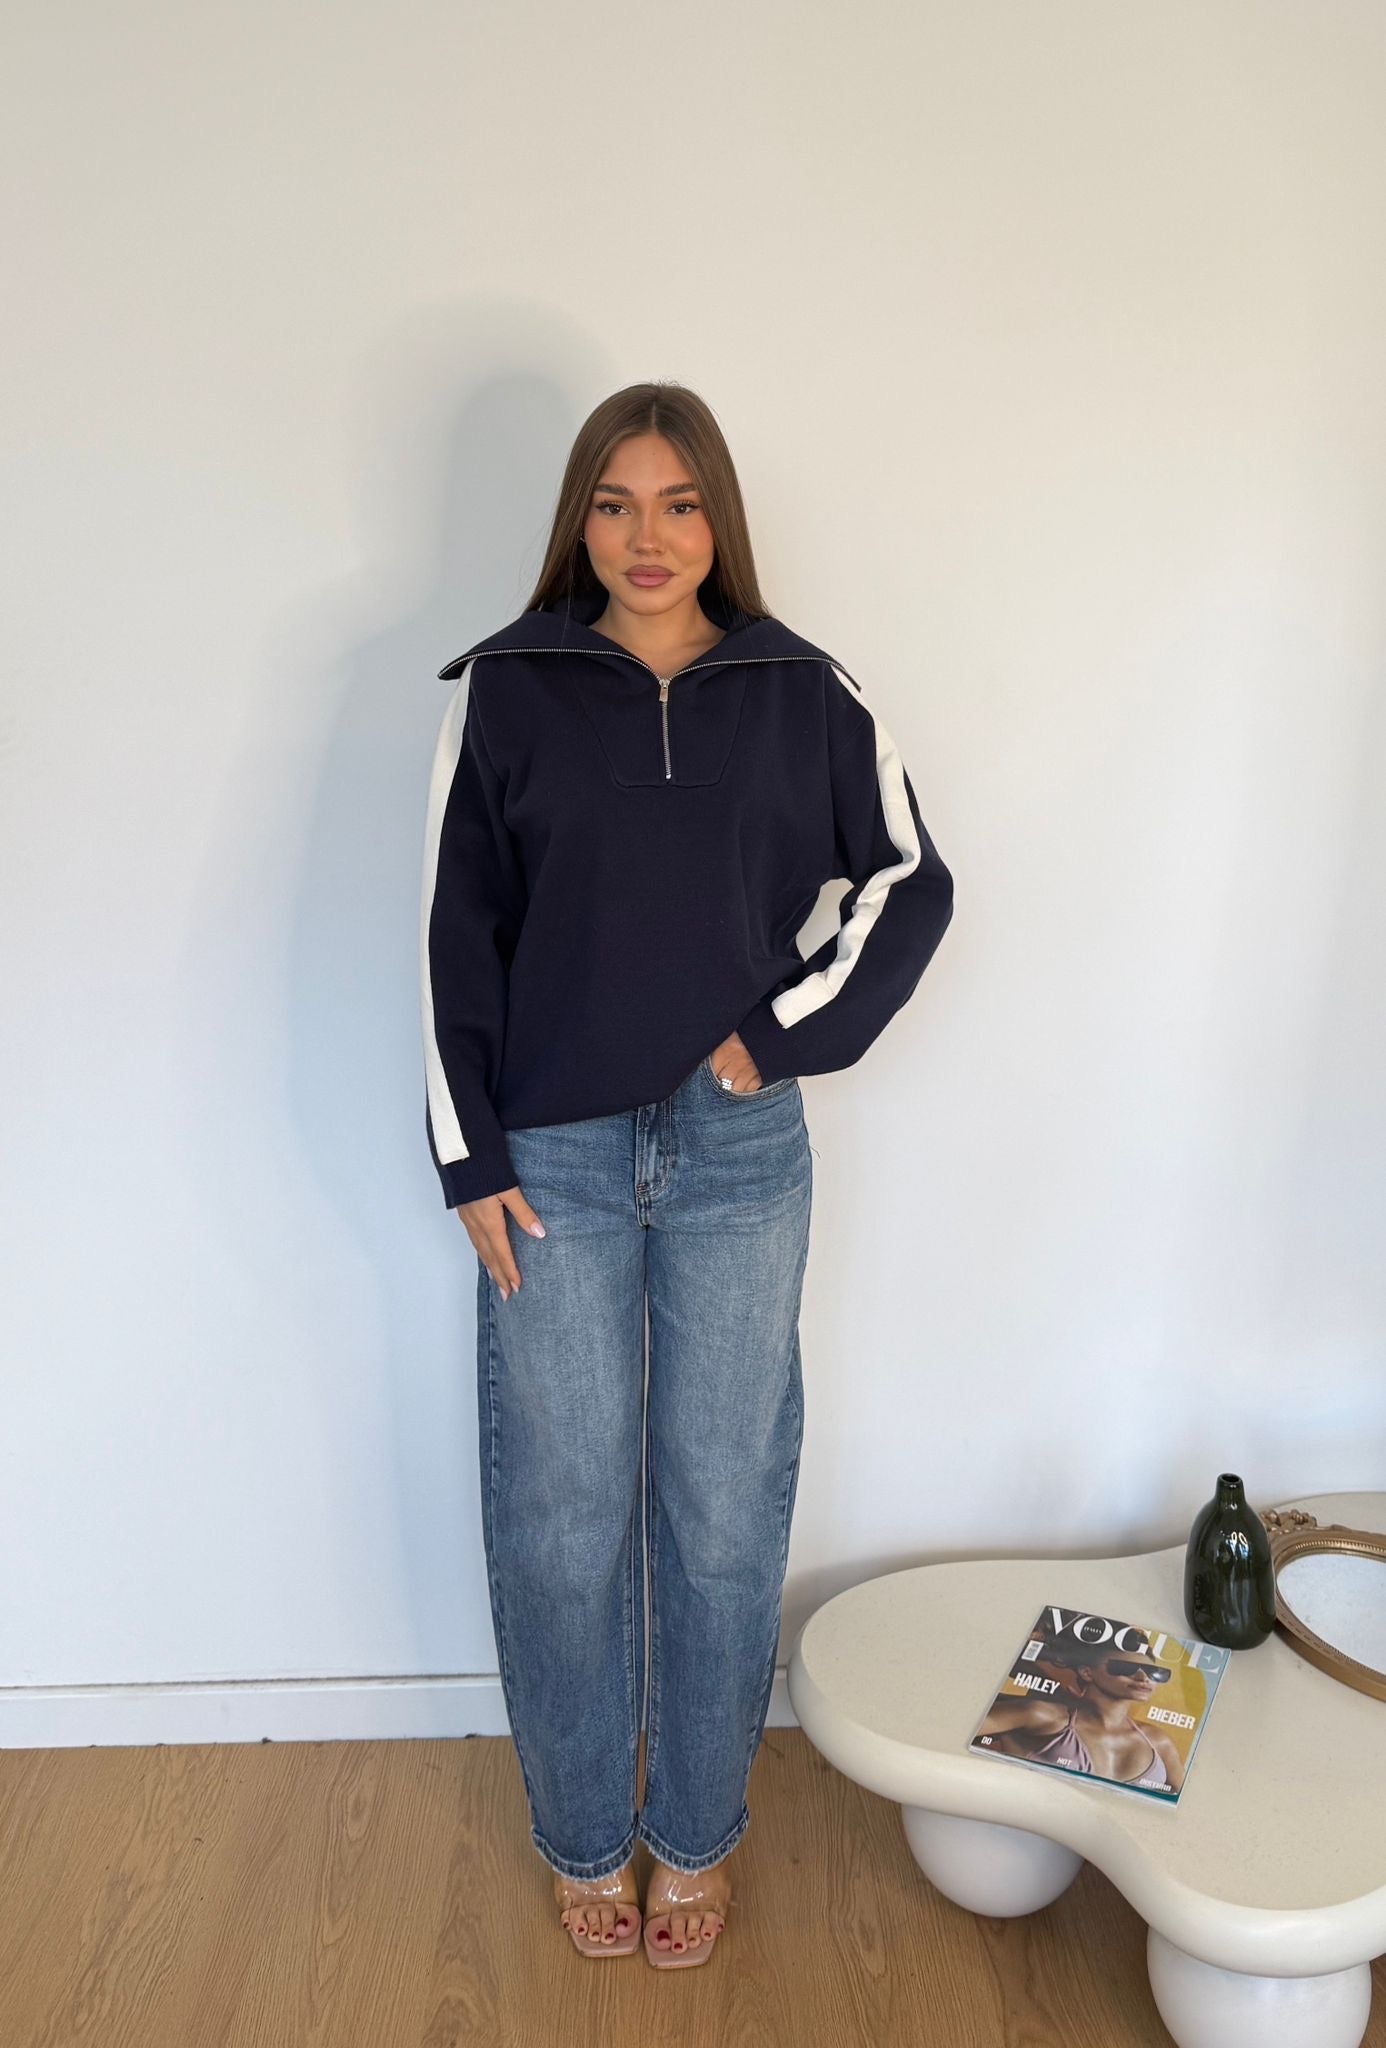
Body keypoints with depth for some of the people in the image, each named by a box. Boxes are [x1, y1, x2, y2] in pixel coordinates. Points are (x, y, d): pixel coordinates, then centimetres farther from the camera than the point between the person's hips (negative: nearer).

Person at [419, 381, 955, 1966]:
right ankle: (584, 1837, 33)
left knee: (724, 1514, 10)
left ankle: (697, 1835, 34)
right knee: (559, 1521, 9)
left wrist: (785, 1031, -5)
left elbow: (910, 882, 7)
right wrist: (470, 1161, -3)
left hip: (739, 1154, 1)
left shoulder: (802, 692, 2)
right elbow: (454, 932, -1)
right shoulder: (503, 690, 0)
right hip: (556, 1162, 0)